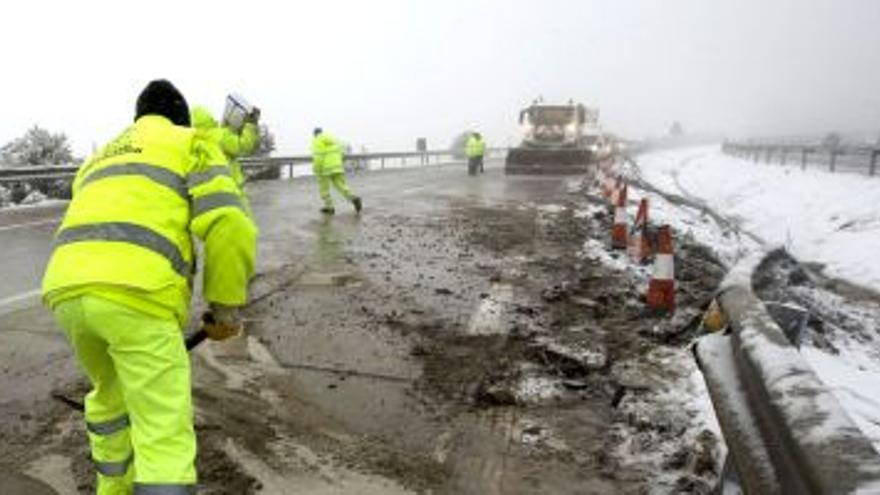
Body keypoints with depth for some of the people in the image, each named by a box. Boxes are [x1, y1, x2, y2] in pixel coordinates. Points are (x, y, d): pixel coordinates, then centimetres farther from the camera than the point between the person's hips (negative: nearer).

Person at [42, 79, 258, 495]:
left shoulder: (97, 164, 35)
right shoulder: (191, 145, 15)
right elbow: (230, 228, -3)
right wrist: (227, 305, 8)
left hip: (66, 291, 7)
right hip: (138, 294, -7)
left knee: (110, 389, 33)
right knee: (165, 436, -1)